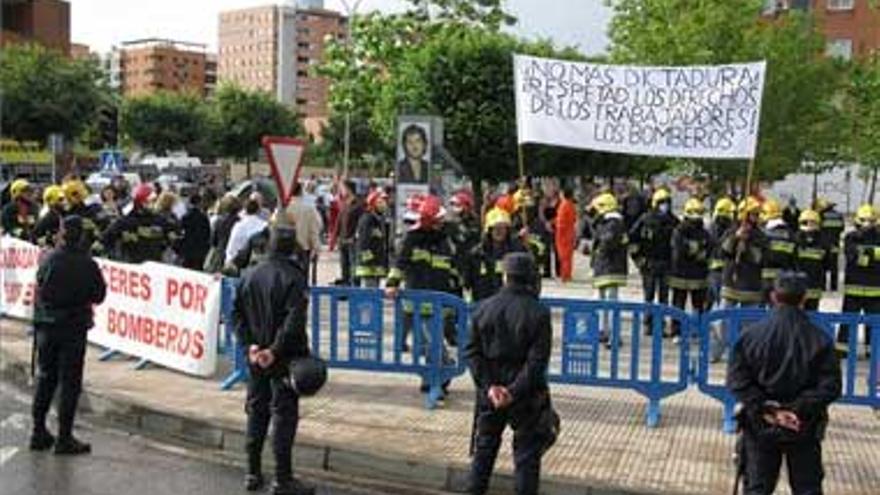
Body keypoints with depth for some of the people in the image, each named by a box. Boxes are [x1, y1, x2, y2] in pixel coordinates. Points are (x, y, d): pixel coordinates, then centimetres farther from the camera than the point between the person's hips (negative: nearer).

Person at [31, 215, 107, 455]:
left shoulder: (47, 260, -6)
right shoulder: (87, 264, -13)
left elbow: (40, 290, 2)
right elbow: (99, 296, -3)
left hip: (46, 325, 3)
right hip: (74, 327, -3)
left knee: (45, 378, 15)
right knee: (70, 382, 3)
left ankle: (39, 432, 20)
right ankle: (64, 438, 5)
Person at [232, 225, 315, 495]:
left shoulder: (249, 275, 6)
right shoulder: (293, 277, -13)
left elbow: (237, 313, 3)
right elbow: (294, 321, -22)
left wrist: (249, 344, -3)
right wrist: (276, 350, -19)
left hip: (256, 357, 6)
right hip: (285, 358, -6)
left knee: (256, 412, 15)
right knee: (284, 414, 0)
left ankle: (253, 473, 21)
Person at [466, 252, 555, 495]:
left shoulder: (484, 308, -3)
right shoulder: (538, 312, -12)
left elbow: (473, 352, -5)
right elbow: (538, 359, -18)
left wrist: (489, 385, -9)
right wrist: (515, 391, -17)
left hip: (490, 391, 3)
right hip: (527, 394, -3)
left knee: (484, 447, 18)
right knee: (527, 452, 8)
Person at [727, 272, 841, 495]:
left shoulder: (751, 335, -7)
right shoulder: (820, 340, -7)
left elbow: (737, 380, -11)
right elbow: (830, 387, -13)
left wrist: (764, 408, -11)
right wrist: (798, 409, -13)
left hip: (760, 426, 0)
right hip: (804, 428, 0)